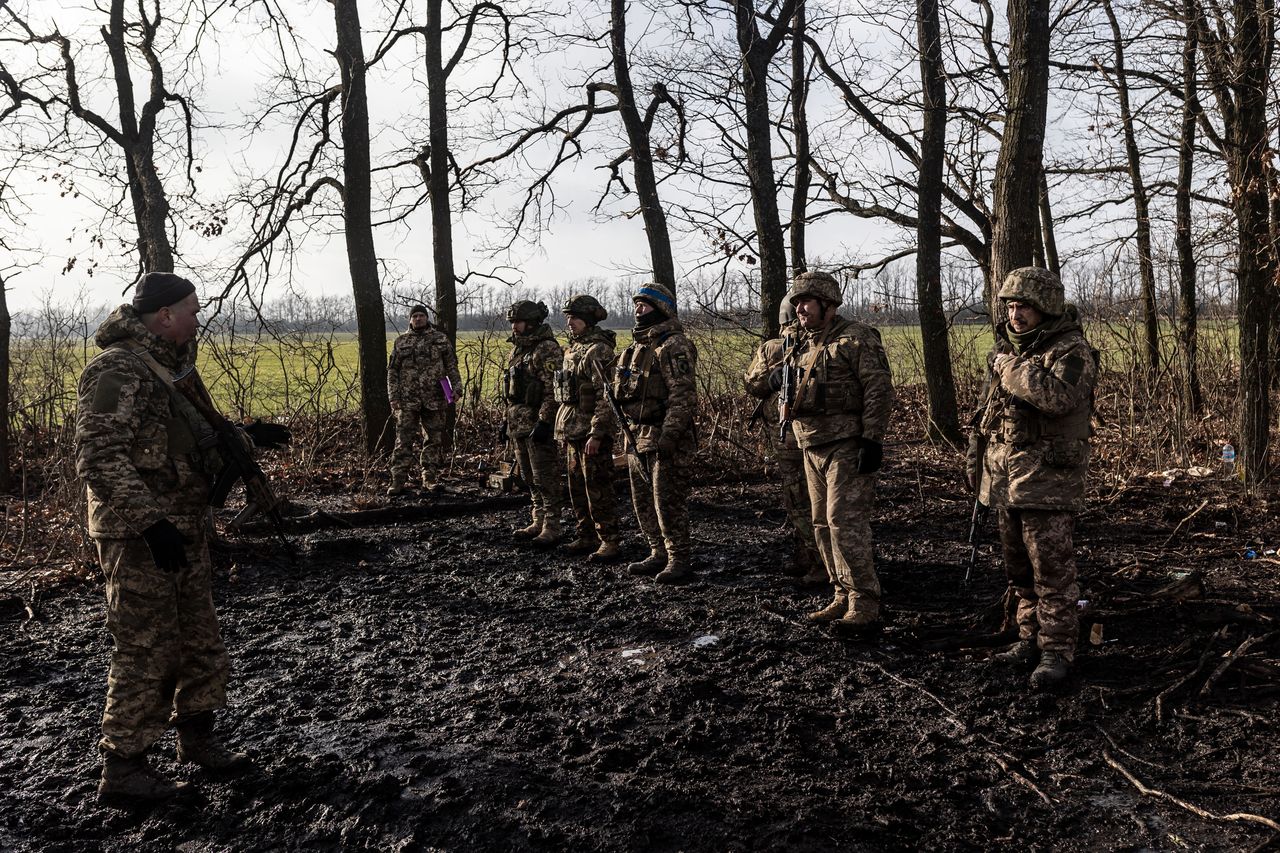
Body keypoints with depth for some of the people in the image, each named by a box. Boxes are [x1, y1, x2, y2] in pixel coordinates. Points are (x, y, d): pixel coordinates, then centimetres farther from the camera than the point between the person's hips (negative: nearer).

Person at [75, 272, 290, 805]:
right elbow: (98, 457, -24)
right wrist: (151, 522, -27)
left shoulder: (165, 369, 13)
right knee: (146, 651, 0)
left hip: (182, 532, 10)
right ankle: (121, 768, 14)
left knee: (199, 641, 17)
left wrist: (246, 436, 18)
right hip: (140, 539, -10)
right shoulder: (119, 371, -18)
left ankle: (197, 738, 33)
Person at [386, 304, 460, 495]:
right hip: (408, 401, -1)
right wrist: (393, 397, 0)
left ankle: (430, 479, 15)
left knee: (434, 440, 6)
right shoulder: (401, 342, 8)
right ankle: (398, 481, -3)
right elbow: (392, 371, 8)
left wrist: (456, 388, -3)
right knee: (403, 440, -4)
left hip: (435, 400, 1)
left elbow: (452, 366, 8)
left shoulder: (441, 339, 8)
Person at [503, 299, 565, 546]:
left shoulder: (547, 350, -12)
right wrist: (509, 420, 20)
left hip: (538, 425, -9)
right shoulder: (517, 350, 17)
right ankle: (539, 522, 24)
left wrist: (544, 422, -24)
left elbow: (553, 390, -19)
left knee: (546, 478, -4)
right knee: (530, 478, 15)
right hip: (519, 424, 9)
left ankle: (551, 527, 2)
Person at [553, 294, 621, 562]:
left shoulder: (598, 350, -14)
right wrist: (563, 429, 18)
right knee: (577, 488, 14)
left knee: (598, 489, -5)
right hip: (572, 430, 9)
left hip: (591, 431, -9)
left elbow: (606, 396, -20)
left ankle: (609, 542, 3)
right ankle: (585, 537, 24)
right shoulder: (574, 348, 15)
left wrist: (596, 434, -24)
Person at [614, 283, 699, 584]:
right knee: (643, 501, 15)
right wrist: (629, 431, 15)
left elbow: (683, 395, -21)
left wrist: (669, 435, -25)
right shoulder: (638, 344, 17)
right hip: (638, 437, 9)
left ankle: (680, 560, 7)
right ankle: (658, 554, 26)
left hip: (664, 439, -9)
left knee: (669, 502, -3)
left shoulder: (673, 345, -13)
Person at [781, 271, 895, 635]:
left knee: (844, 522, -13)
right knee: (824, 525, 11)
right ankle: (844, 596, 22)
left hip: (847, 447, -9)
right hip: (812, 448, 9)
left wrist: (872, 439, -19)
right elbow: (784, 384, 26)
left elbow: (879, 390, -13)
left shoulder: (857, 338, -7)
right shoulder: (803, 346, 17)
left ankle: (864, 606, -6)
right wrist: (779, 377, 2)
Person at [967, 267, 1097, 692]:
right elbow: (985, 407, 22)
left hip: (1047, 480, -8)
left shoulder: (1071, 349, -9)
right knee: (1019, 569, 15)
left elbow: (1059, 396, -30)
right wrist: (975, 458, 20)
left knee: (1052, 569, -4)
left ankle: (1057, 652, 5)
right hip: (1004, 477, 8)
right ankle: (1030, 640, 28)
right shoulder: (1005, 347, 14)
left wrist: (1012, 369, -17)